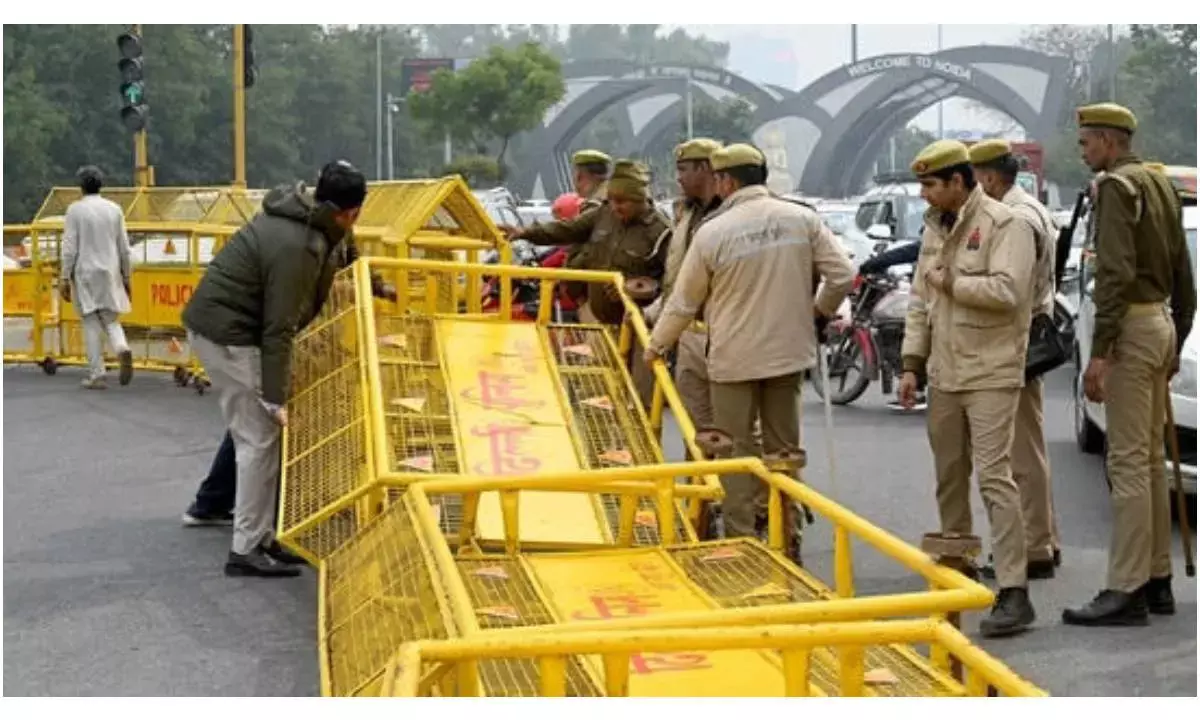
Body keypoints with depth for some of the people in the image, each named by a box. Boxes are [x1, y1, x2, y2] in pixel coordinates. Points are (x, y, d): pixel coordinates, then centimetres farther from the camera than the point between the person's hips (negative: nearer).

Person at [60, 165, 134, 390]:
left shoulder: (75, 209, -5)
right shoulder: (114, 209, 4)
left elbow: (69, 247, -7)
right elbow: (124, 247, 6)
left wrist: (65, 279, -2)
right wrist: (126, 276, 15)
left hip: (85, 273, -2)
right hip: (110, 273, 2)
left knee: (91, 324, 4)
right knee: (111, 320, 12)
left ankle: (97, 375, 2)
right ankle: (122, 348, -19)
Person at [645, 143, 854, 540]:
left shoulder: (713, 231, -11)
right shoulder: (803, 219, -4)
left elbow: (683, 302, -2)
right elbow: (842, 276, -5)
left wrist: (655, 347, 13)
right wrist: (819, 310, 15)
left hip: (734, 358, -3)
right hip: (789, 352, 3)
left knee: (737, 450, 6)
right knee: (784, 447, 14)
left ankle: (741, 538, 8)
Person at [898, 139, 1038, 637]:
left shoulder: (1003, 225, -11)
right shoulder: (935, 228, 14)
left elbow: (1007, 291, -25)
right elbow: (919, 301, 17)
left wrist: (950, 282, -13)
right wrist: (912, 363, 11)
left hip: (990, 374, -8)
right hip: (944, 374, 8)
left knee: (994, 476, -13)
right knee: (948, 478, 14)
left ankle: (1013, 592, -12)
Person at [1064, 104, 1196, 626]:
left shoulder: (1115, 186, -12)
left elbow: (1116, 275, -22)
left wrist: (1099, 352, -23)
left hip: (1132, 328, -10)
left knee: (1128, 462, -9)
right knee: (1151, 459, 14)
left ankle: (1126, 591, -9)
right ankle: (1156, 579, 19)